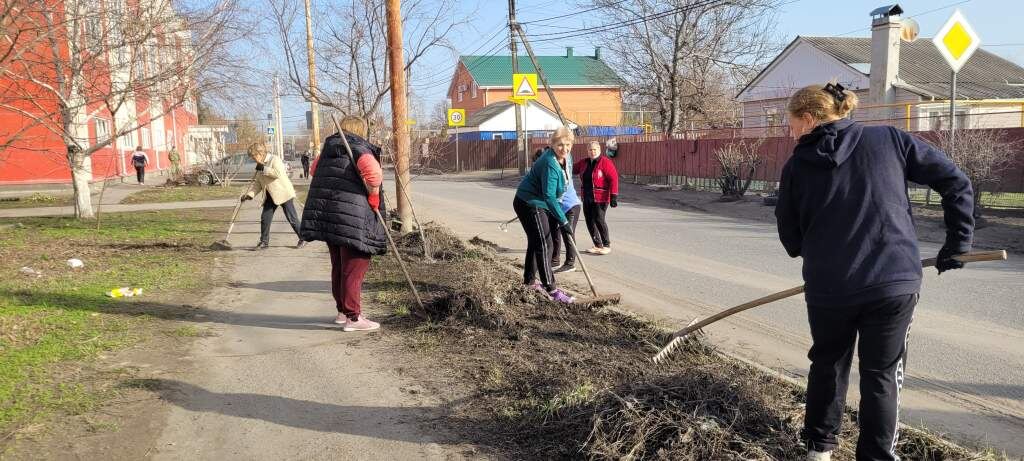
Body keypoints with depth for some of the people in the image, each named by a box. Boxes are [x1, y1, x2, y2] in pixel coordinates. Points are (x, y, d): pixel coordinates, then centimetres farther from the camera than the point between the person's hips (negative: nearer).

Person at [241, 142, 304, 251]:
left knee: (292, 218, -3)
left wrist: (264, 168, -23)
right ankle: (264, 242, 14)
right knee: (265, 218, 3)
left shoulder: (274, 159, -11)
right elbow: (258, 184, 14)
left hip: (284, 193, -8)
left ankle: (303, 239, 10)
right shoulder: (260, 166, 12)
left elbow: (278, 173, -28)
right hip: (271, 196, 8)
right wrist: (249, 194, 1)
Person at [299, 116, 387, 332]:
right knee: (354, 268, -1)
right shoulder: (360, 149, -9)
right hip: (351, 218, -8)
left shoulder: (327, 150, 15)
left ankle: (342, 311, 28)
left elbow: (314, 170, 34)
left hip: (326, 216, 8)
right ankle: (353, 317, 1)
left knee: (338, 267, 18)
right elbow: (373, 172, -28)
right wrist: (374, 198, -15)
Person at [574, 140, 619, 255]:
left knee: (599, 220, -11)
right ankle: (598, 245, 22)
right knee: (589, 221, 8)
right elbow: (573, 169, 20)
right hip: (587, 197, 7)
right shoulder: (584, 163, 12)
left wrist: (614, 196, -19)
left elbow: (613, 178, -14)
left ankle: (607, 245, 5)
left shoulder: (605, 162, -9)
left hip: (600, 198, -7)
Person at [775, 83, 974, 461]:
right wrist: (957, 242, 11)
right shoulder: (888, 139, 2)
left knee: (827, 364, 22)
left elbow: (790, 237, 7)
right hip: (894, 282, 0)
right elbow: (954, 181, 3)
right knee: (881, 376, 12)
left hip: (827, 287, 1)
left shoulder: (797, 167, 1)